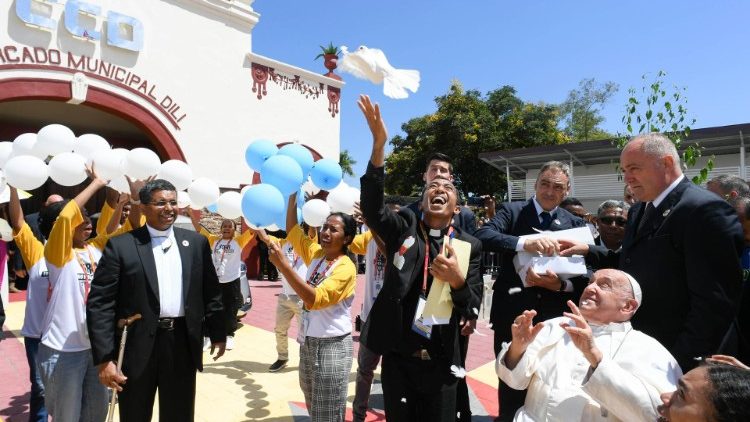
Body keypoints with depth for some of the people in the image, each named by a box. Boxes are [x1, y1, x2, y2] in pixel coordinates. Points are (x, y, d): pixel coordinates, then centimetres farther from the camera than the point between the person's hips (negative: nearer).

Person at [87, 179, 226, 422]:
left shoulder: (196, 242, 5)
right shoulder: (121, 245, -5)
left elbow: (210, 292, 9)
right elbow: (100, 303, -8)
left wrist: (218, 334, 9)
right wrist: (104, 358, -13)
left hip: (183, 344, 2)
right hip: (137, 347, -2)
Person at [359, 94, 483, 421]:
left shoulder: (470, 246, 0)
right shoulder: (403, 227, -2)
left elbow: (472, 310, -3)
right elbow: (371, 206, -22)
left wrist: (457, 280, -25)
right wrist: (378, 144, -33)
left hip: (440, 364, 1)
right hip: (398, 359, 0)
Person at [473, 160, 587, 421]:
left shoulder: (576, 224, 5)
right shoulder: (511, 211, -2)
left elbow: (584, 277, -1)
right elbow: (483, 236, -22)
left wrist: (560, 285, -21)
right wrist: (525, 243, -35)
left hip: (554, 319, 2)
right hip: (512, 315, -2)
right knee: (511, 387, 13)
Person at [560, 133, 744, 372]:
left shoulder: (705, 210, -18)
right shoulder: (639, 211, 10)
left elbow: (715, 303, -21)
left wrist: (681, 364, -20)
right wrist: (588, 251, 2)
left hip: (671, 359, -8)